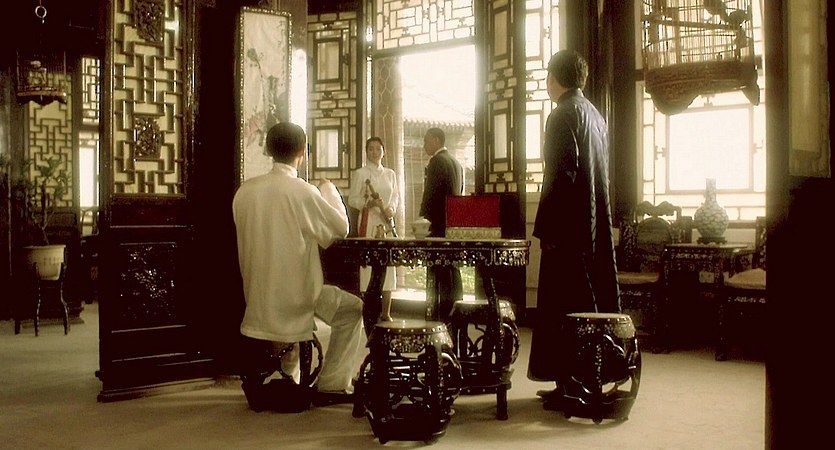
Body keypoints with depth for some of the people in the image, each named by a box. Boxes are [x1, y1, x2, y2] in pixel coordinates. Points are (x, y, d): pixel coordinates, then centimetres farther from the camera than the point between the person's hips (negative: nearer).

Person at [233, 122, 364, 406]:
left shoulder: (244, 191, -2)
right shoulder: (303, 192, -18)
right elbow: (340, 227, -4)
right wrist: (329, 189, 10)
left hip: (257, 298, 7)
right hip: (295, 296, -6)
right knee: (353, 309, 15)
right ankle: (331, 387, 12)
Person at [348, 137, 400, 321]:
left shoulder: (390, 174, 14)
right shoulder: (360, 173, 1)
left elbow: (396, 196, 17)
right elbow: (352, 199, -2)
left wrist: (391, 208, -4)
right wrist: (370, 203, -18)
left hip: (387, 223, 4)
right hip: (369, 223, -4)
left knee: (388, 264, 4)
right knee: (369, 264, -8)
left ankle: (386, 313, 11)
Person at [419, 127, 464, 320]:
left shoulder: (437, 161, -10)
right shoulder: (456, 162, 17)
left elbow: (430, 196, -15)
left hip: (439, 225, -9)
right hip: (454, 224, 9)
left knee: (438, 272, -6)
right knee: (452, 270, 11)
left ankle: (444, 314, -6)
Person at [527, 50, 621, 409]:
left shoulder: (564, 114, -9)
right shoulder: (595, 115, 17)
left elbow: (560, 173, -18)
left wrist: (545, 227, -16)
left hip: (569, 225, -9)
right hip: (595, 225, 9)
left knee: (565, 305, -6)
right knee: (590, 301, 11)